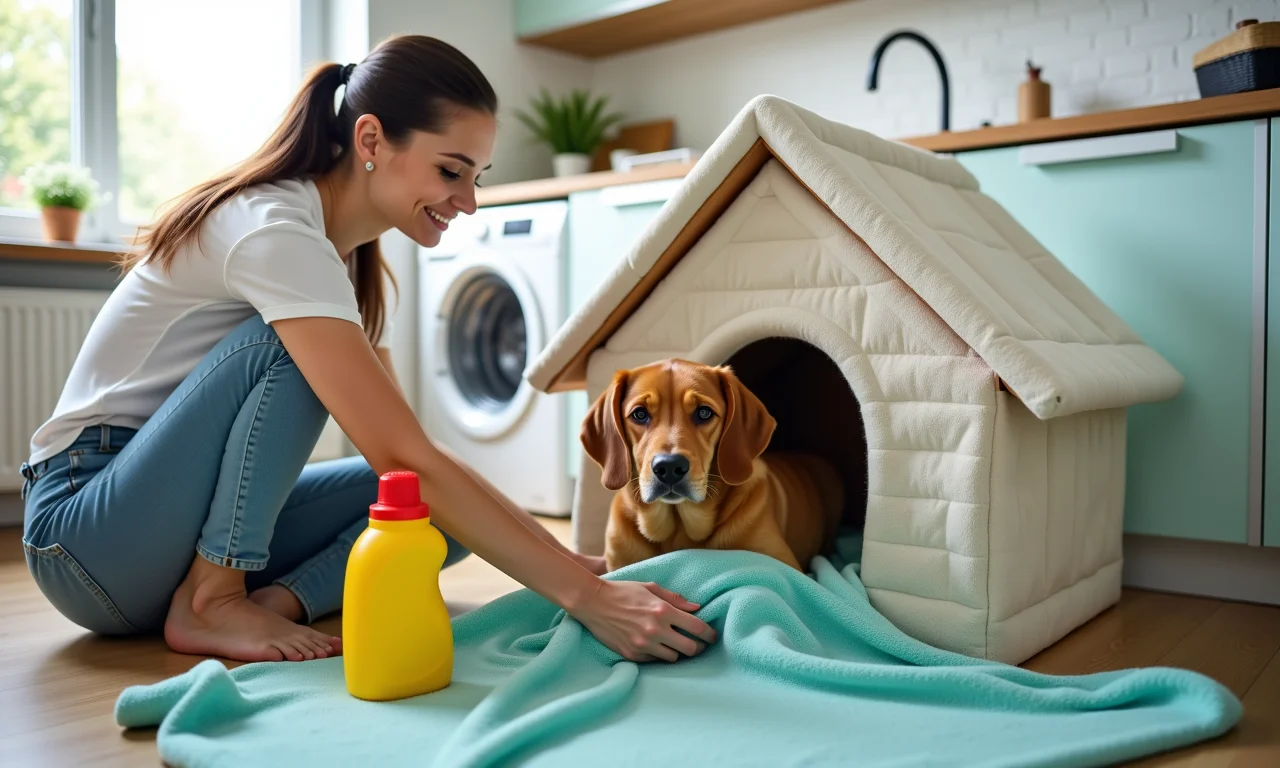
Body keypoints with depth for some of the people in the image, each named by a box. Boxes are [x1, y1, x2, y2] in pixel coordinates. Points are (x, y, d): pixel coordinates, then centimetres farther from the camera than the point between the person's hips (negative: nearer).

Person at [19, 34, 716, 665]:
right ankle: (211, 603, -20)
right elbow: (407, 460, -34)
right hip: (81, 528, -7)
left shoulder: (351, 258, 4)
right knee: (290, 344, -28)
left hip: (193, 525, 7)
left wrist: (561, 556, -7)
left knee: (444, 504, -7)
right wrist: (587, 597, -35)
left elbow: (407, 451, 1)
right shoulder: (277, 234, -25)